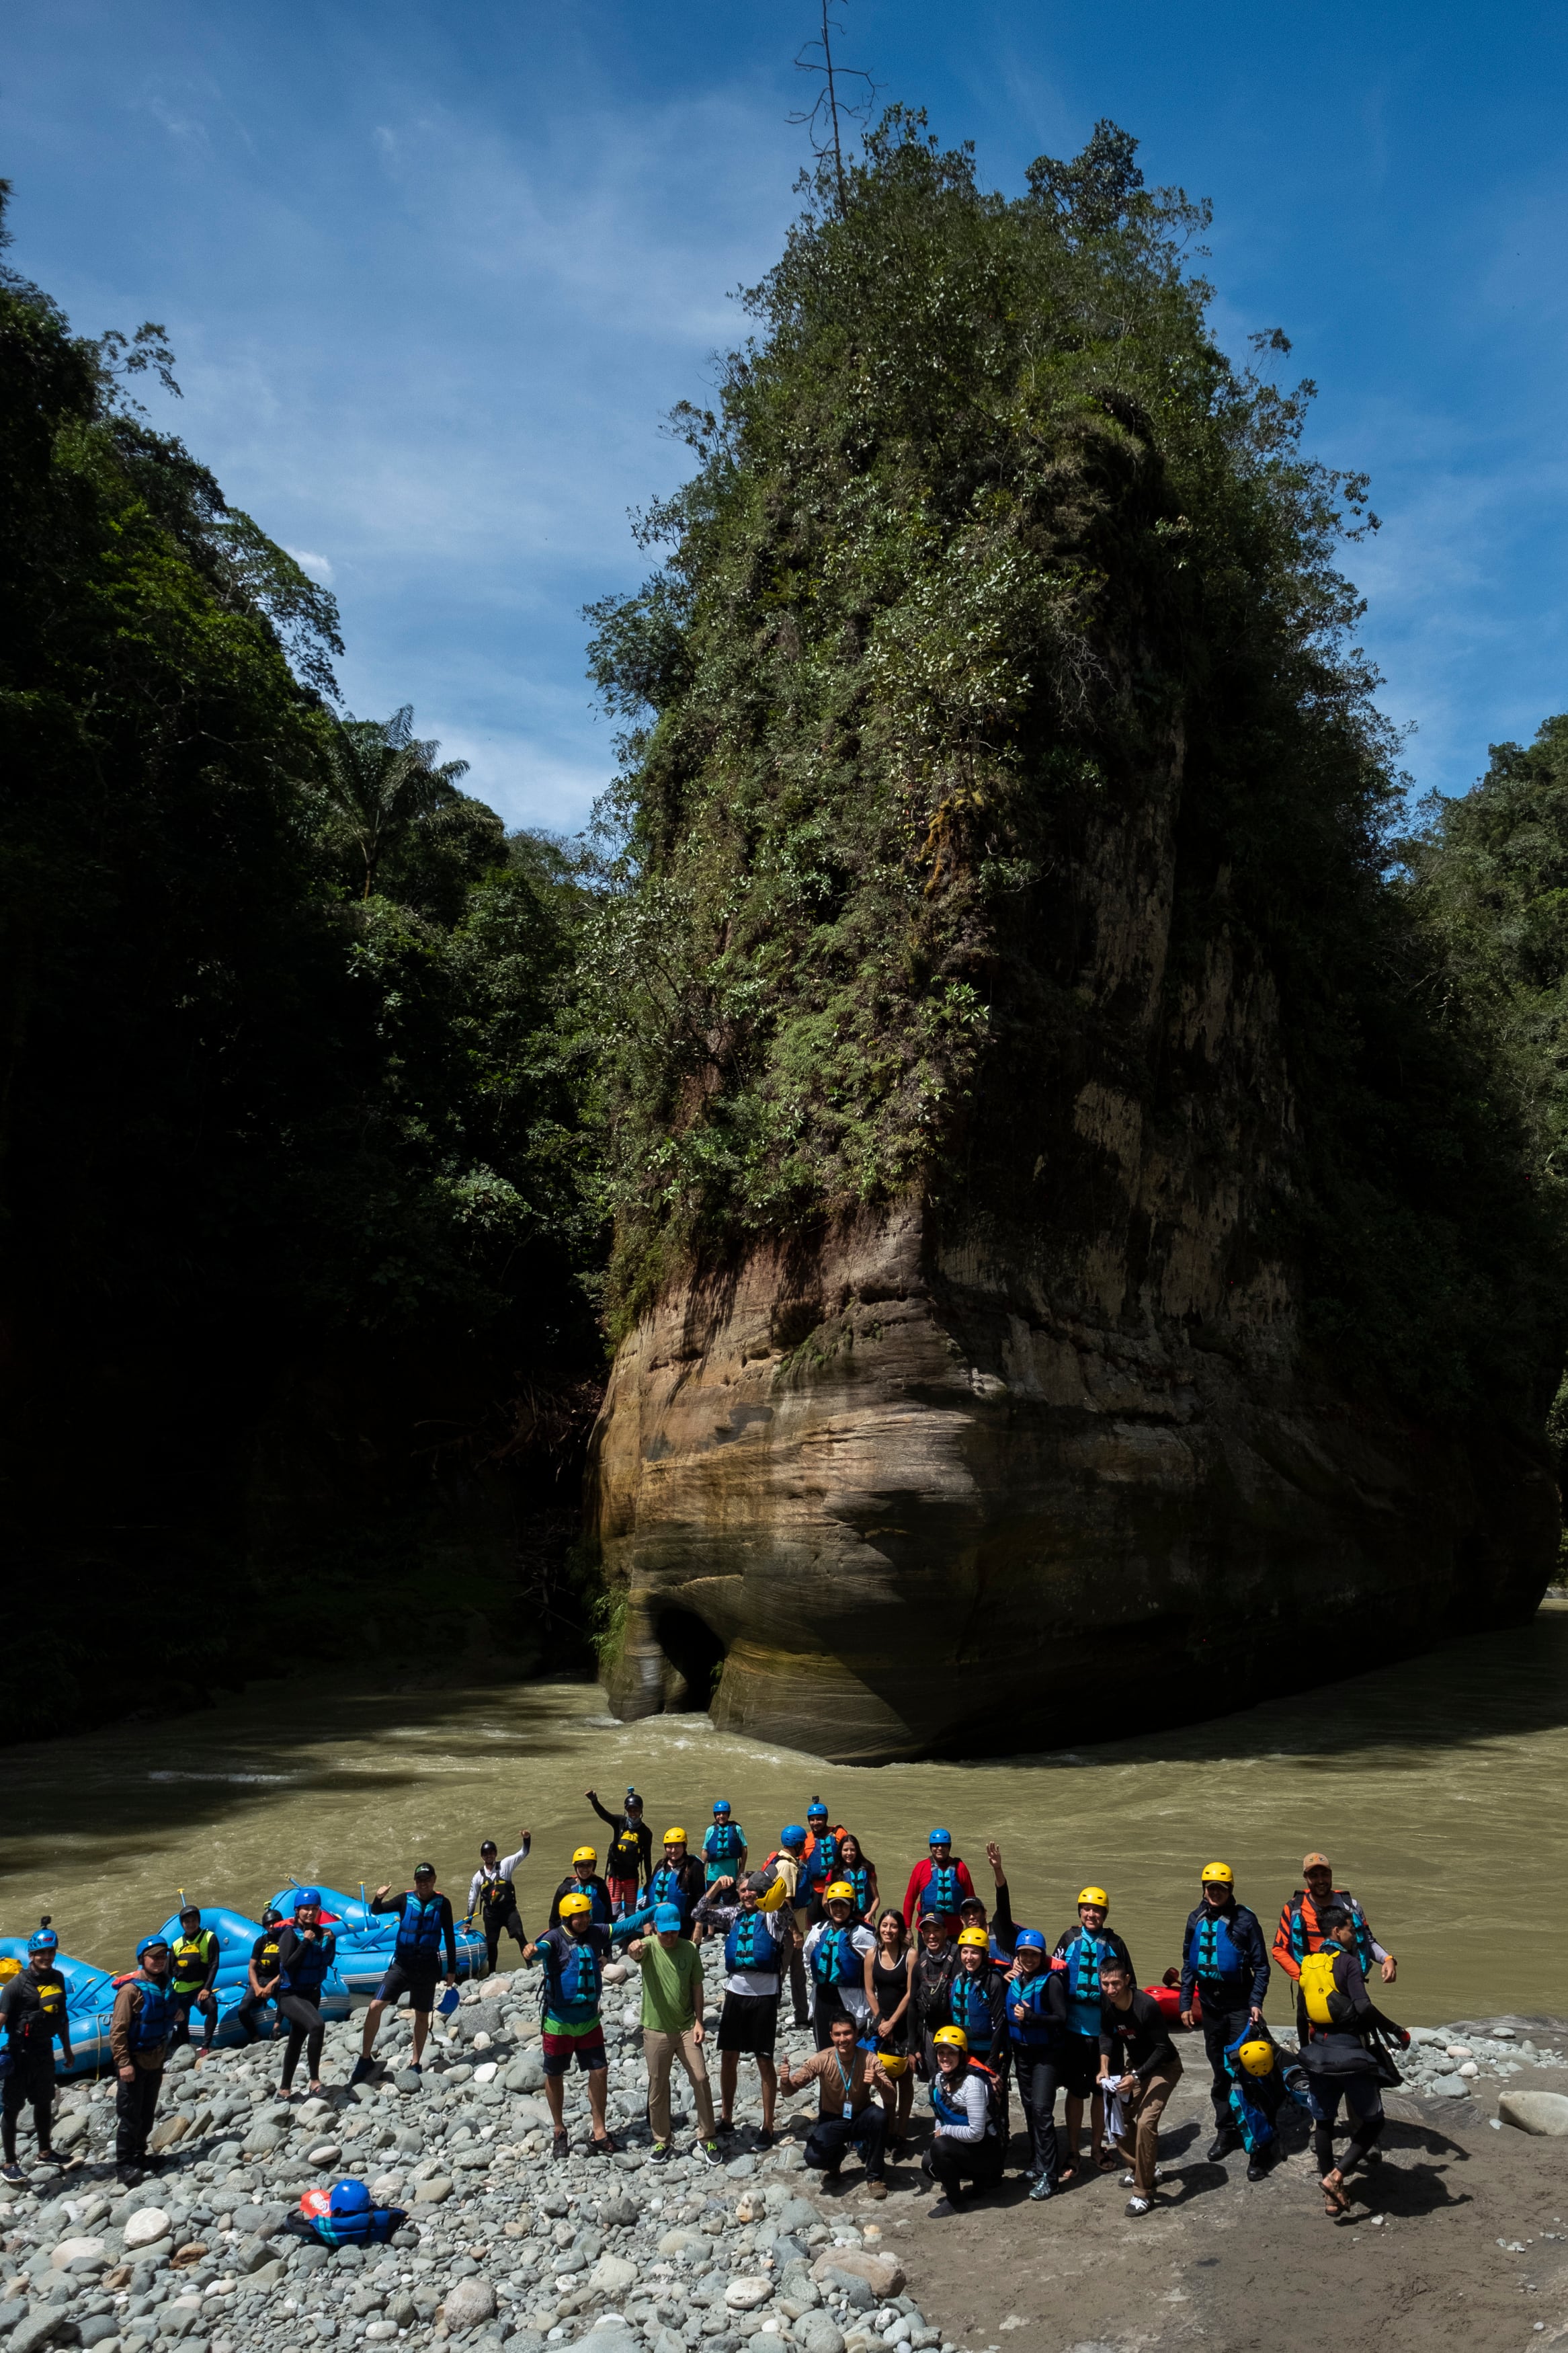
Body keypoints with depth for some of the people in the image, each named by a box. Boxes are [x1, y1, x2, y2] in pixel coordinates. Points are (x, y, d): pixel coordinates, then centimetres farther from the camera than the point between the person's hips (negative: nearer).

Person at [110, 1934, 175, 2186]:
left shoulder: (164, 1986, 4)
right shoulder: (131, 1989, -19)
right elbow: (117, 2030, -20)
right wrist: (123, 2063, -23)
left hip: (155, 2061, 7)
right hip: (134, 2062, -7)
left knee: (147, 2115, 16)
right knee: (130, 2116, 0)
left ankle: (139, 2156, 28)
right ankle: (124, 2164, 11)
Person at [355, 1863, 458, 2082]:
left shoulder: (442, 1903, -5)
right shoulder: (406, 1899, -4)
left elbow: (449, 1937, 1)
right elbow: (376, 1911, -10)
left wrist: (452, 1969, 1)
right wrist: (378, 1899, -34)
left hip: (427, 1966, 0)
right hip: (402, 1963, 0)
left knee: (422, 2015, 9)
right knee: (375, 2006, -10)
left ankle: (416, 2063, 26)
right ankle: (365, 2059, 4)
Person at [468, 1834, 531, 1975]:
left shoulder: (505, 1865, 0)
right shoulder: (478, 1876, 5)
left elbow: (523, 1854, -9)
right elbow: (472, 1899, 13)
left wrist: (526, 1840, -27)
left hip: (509, 1909, -2)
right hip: (491, 1913, 2)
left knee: (519, 1935, -17)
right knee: (491, 1943, 9)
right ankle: (491, 1972, 26)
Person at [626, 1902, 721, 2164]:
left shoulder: (689, 1949, -4)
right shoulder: (649, 1946, -12)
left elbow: (696, 1986, 4)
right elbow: (634, 1953, -36)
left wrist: (699, 2021, -2)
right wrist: (633, 1948, -61)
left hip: (687, 2028, 1)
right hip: (656, 2030, -1)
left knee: (701, 2079, 0)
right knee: (658, 2087, 9)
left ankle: (708, 2138, 15)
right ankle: (661, 2141, 26)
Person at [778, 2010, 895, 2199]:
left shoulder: (869, 2059, -18)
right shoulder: (822, 2060, -18)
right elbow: (789, 2091, -17)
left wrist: (879, 2083, -49)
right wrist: (785, 2081, -42)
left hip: (860, 2118, 0)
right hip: (832, 2120, 0)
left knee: (879, 2116, -33)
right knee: (814, 2157, -28)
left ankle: (875, 2176, -8)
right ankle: (834, 2164, 13)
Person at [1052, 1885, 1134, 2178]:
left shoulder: (1114, 1943, 3)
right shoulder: (1069, 1938, 3)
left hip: (1105, 2029, 1)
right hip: (1074, 2027, -1)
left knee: (1102, 2090, 10)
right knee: (1076, 2091, 5)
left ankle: (1097, 2148, 27)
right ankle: (1072, 2153, 16)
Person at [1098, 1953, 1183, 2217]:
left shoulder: (1147, 2006, -33)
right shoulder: (1106, 2002, -16)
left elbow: (1163, 2048, -26)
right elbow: (1107, 2035, -3)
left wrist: (1137, 2076, -32)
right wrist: (1105, 2069, -17)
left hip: (1164, 2066, -6)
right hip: (1136, 2063, 6)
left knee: (1146, 2121, -19)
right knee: (1118, 2115, 4)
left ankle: (1144, 2192, -6)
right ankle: (1142, 2167, 28)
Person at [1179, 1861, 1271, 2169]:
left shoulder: (1245, 1919, -10)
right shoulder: (1197, 1919, 4)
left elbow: (1261, 1966, -6)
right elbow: (1188, 1963, 11)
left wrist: (1256, 2002, -16)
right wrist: (1186, 2002, 8)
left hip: (1240, 2007, -5)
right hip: (1211, 2007, 5)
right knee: (1220, 2074, 14)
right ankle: (1226, 2131, 26)